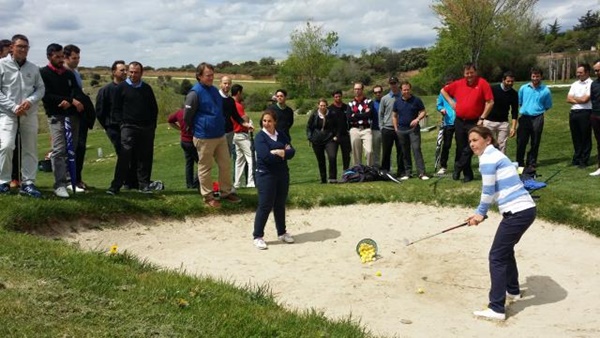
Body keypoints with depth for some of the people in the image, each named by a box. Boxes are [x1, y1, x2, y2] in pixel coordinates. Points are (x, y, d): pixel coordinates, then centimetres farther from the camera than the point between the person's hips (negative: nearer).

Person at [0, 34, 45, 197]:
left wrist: (30, 101, -9)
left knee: (30, 149, 6)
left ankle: (28, 183, 15)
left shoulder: (33, 68, 9)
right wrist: (13, 107, -14)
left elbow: (41, 88, 10)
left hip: (30, 114, 4)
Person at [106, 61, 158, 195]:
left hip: (147, 128, 3)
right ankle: (115, 186, -7)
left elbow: (154, 108, 17)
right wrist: (122, 123, -7)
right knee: (124, 157, -11)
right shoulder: (121, 88, 2)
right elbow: (116, 109, 3)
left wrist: (152, 125, 8)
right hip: (128, 127, -3)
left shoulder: (147, 88, 11)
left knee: (145, 158, 5)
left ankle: (144, 185, 15)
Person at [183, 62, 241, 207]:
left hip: (220, 135, 7)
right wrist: (198, 129, 1)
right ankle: (207, 196, 16)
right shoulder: (195, 93, -14)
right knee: (205, 168, 5)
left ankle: (226, 192, 24)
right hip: (204, 138, -7)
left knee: (226, 164, 11)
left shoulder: (214, 90, 9)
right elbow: (187, 117, -11)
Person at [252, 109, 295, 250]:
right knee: (265, 206, -4)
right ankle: (258, 236, 5)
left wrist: (279, 152, -19)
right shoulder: (260, 137, -9)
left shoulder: (281, 135, 8)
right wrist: (283, 154, -10)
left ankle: (282, 233, 28)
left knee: (280, 205, 14)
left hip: (283, 174, 5)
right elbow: (267, 157, -21)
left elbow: (291, 152, -2)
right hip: (266, 175, -5)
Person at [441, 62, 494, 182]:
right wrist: (451, 101, 7)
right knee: (461, 149, 8)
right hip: (459, 121, 4)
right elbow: (443, 90, 21)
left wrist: (482, 118, -10)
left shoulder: (482, 83, -8)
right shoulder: (458, 84, 5)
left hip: (474, 122, -4)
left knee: (469, 149, -12)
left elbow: (490, 102, -9)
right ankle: (467, 174, 20)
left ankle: (458, 168, 7)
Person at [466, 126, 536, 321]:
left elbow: (488, 191, -8)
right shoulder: (494, 155, 19)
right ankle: (512, 290, 45)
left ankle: (496, 309, -5)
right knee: (506, 249, 27)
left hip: (517, 213, -10)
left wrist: (480, 213, 7)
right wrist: (480, 214, 13)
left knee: (496, 257, -5)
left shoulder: (487, 158, -10)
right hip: (526, 209, 10)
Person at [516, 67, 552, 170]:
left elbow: (548, 106, 9)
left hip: (537, 119, -1)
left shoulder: (545, 90, 0)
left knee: (535, 143, 6)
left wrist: (539, 111, 4)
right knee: (521, 142, 0)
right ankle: (519, 163, 10)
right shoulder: (523, 88, 5)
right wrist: (523, 110, 9)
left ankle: (531, 163, 16)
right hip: (524, 118, 1)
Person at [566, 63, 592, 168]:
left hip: (585, 113, -6)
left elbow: (585, 99, -14)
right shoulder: (575, 84, 14)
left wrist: (574, 98, 2)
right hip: (573, 112, 6)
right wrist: (579, 100, -8)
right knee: (575, 137, 12)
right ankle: (576, 158, 23)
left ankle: (583, 161, 8)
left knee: (585, 138, 2)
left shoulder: (591, 84, -6)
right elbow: (568, 99, 7)